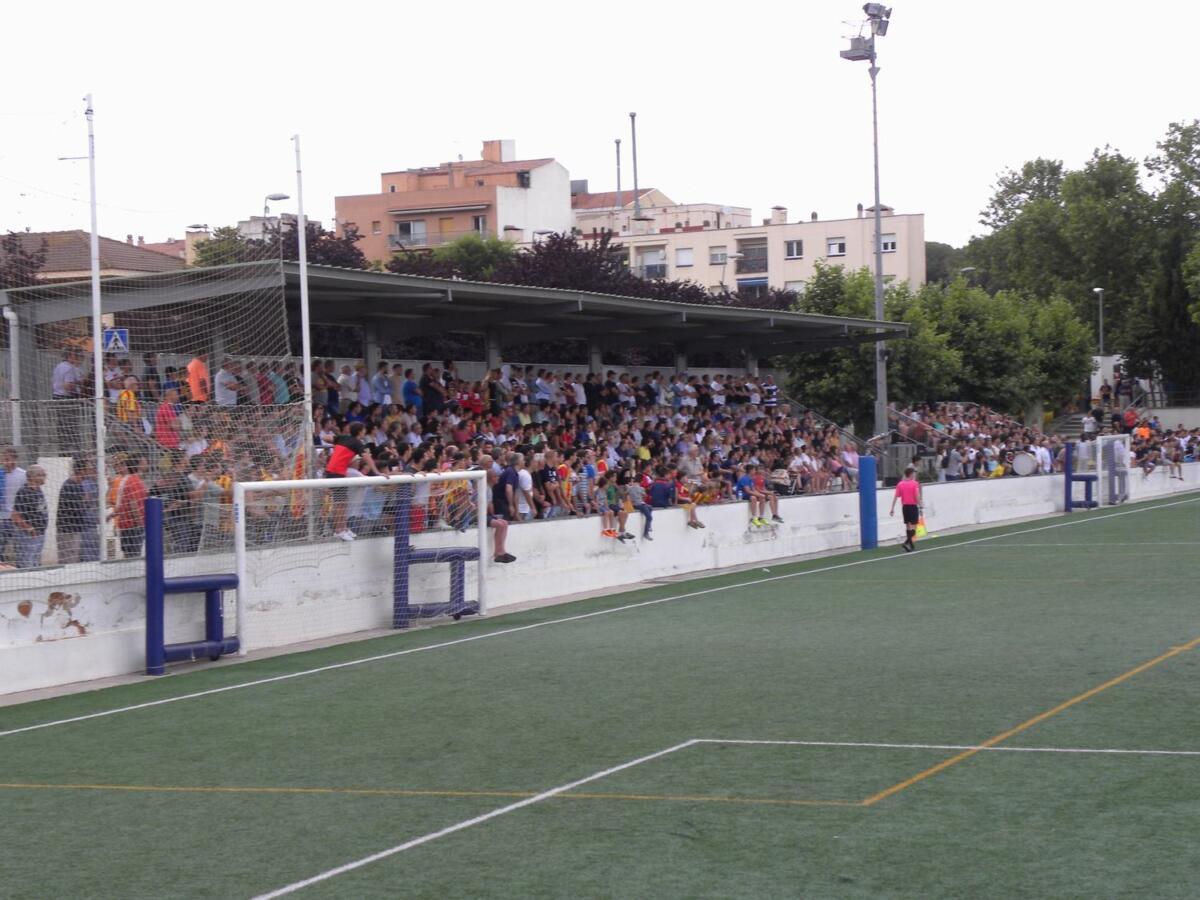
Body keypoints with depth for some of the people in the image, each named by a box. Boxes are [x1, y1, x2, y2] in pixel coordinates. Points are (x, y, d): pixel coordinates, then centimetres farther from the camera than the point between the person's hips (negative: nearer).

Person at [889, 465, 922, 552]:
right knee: (913, 526, -2)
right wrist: (920, 507, -10)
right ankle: (906, 542, -21)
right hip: (913, 506, -5)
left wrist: (892, 509, 2)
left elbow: (895, 497, 0)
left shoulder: (900, 484, 3)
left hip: (905, 506, 5)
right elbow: (917, 496, -16)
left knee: (908, 526, 14)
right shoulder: (915, 483, -9)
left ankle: (911, 545, 18)